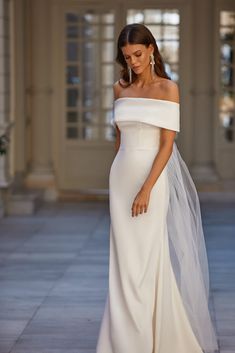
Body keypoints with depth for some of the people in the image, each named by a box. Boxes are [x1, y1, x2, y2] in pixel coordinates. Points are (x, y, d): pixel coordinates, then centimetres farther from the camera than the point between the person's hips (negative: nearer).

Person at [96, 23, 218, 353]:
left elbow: (168, 144, -13)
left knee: (152, 257, -3)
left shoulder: (168, 89, -7)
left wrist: (147, 189, -20)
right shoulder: (120, 89, 9)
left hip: (155, 178, -5)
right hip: (122, 177, 5)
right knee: (125, 260, 6)